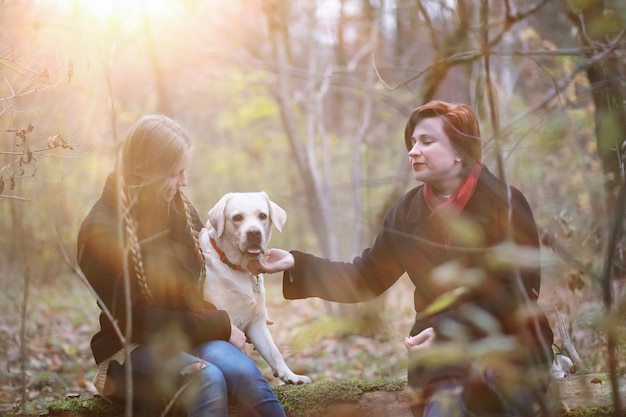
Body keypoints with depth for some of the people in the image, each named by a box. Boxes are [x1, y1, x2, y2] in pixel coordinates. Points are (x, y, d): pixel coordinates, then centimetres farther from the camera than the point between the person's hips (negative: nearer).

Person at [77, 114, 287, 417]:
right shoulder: (102, 230, -12)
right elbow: (139, 321, -14)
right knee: (206, 379, -36)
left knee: (242, 371, -30)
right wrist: (220, 325, -13)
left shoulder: (180, 211, 7)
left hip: (190, 337, 5)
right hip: (132, 350, -4)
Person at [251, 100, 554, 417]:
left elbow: (518, 292, -13)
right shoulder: (408, 211, 5)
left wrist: (449, 332, -21)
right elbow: (366, 278, 8)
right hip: (443, 350, 2)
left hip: (512, 346, -2)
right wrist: (295, 264, -4)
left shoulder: (505, 203, -9)